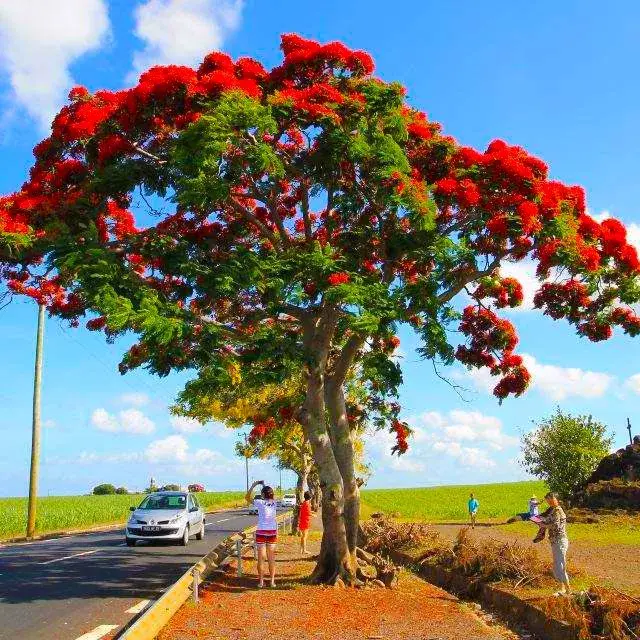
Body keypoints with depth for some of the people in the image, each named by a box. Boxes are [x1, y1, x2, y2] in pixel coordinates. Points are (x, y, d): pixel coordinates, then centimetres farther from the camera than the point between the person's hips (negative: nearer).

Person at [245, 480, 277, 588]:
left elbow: (247, 498, 2)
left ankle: (261, 581, 7)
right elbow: (270, 496, 24)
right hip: (272, 532, 3)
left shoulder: (260, 503, -10)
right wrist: (264, 485, 24)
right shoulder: (274, 503, 1)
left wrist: (254, 485, 3)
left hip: (261, 532, -3)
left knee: (261, 558, 4)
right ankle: (272, 581, 12)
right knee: (271, 558, 10)